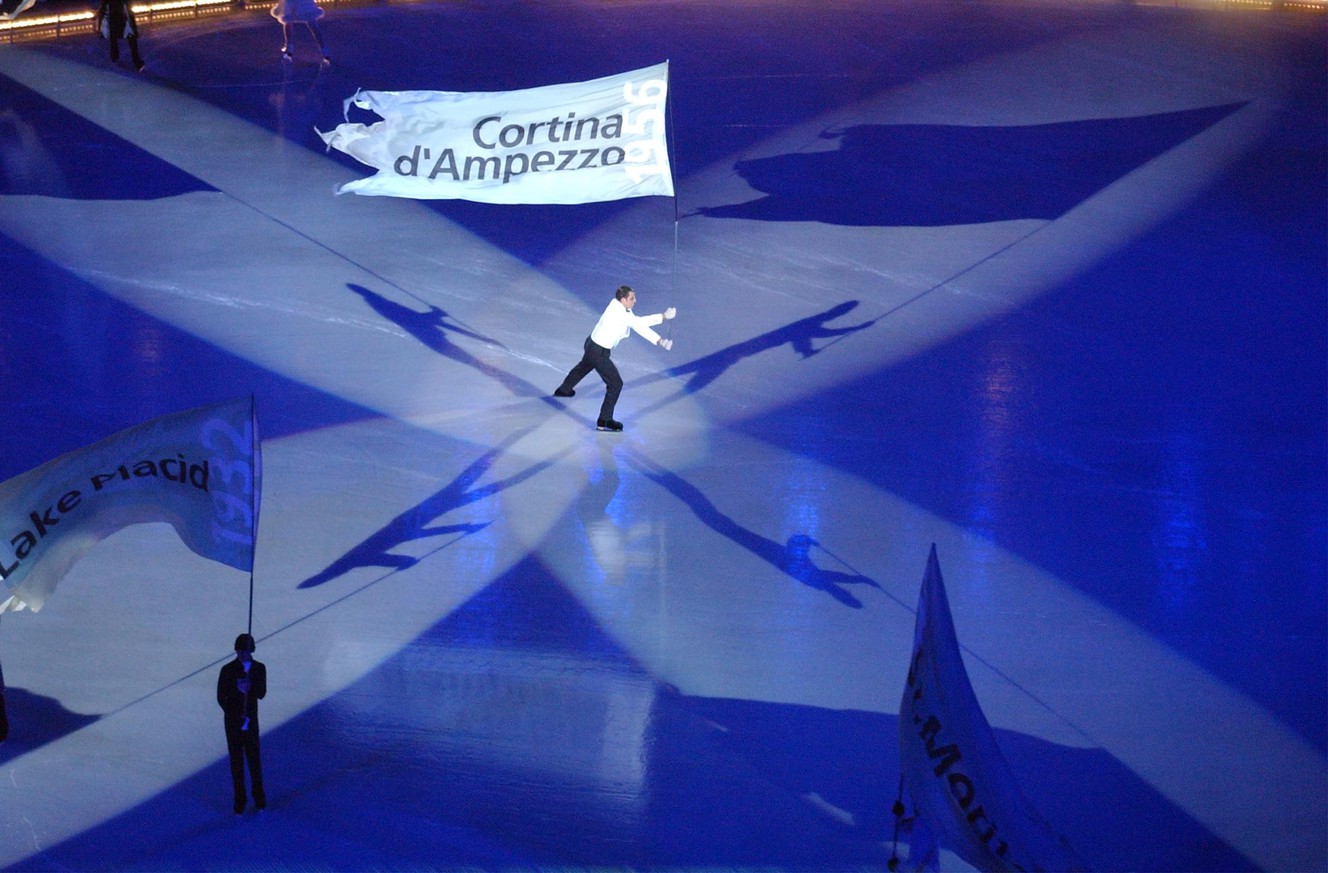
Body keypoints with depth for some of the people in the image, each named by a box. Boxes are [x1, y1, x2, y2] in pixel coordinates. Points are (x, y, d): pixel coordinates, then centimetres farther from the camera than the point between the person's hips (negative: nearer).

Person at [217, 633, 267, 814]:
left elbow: (261, 693, -5)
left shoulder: (259, 668, -3)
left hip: (251, 719, 1)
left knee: (254, 758, 6)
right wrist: (237, 717, -12)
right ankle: (240, 798, 13)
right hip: (233, 721, -1)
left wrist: (250, 688, -27)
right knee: (236, 759, 5)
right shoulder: (228, 670, -10)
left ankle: (258, 796, 19)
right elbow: (221, 697, -7)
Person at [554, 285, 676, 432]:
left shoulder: (625, 309, -3)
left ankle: (564, 390, 62)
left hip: (592, 344, 10)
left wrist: (659, 340, -11)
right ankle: (604, 421, 3)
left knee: (583, 367, 36)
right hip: (599, 352, -10)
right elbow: (639, 322, -36)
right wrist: (663, 316, -34)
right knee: (615, 384, -4)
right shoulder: (617, 312, -30)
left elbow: (639, 326, -4)